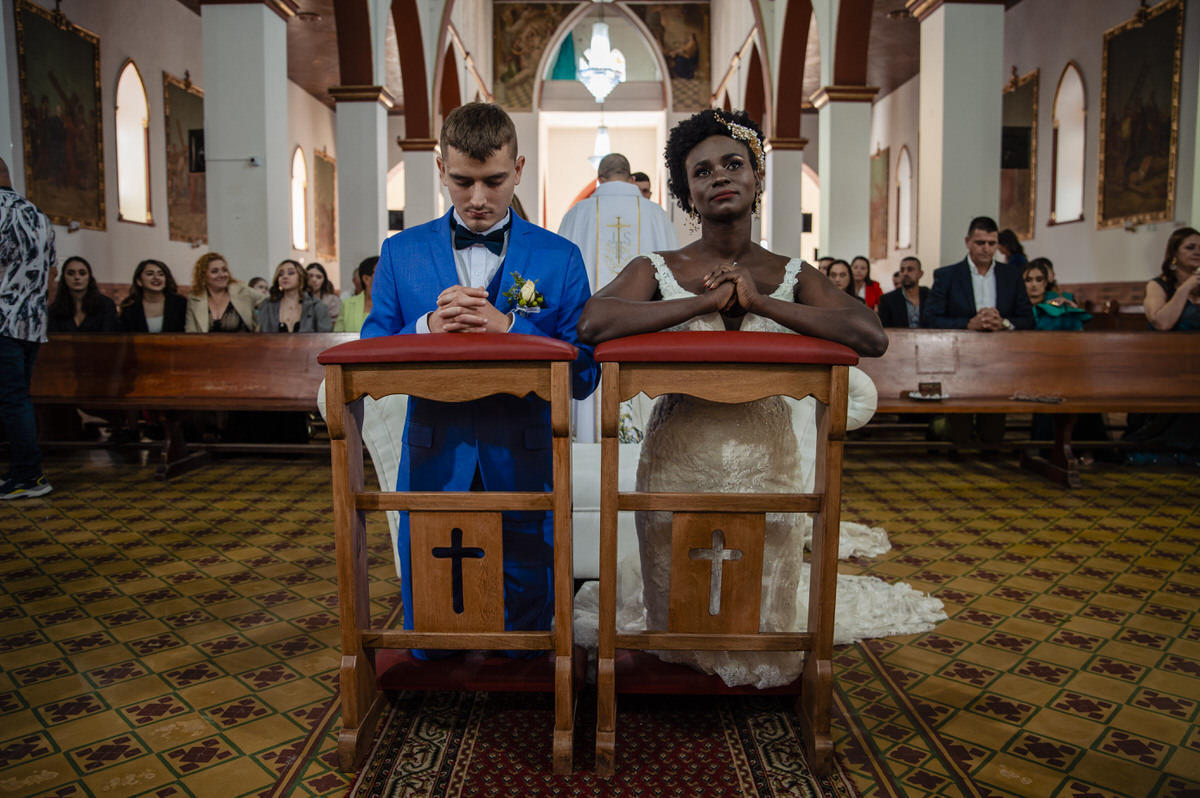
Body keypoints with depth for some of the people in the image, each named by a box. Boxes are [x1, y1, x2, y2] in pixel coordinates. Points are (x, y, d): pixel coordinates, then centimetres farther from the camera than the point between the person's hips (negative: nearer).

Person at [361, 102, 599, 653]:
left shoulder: (560, 258, 1)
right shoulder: (400, 254, 5)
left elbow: (582, 376, -5)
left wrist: (508, 328, -20)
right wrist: (427, 328, -18)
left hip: (522, 468, -1)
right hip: (432, 464, 1)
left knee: (525, 630, 14)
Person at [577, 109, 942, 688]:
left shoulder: (791, 276, 0)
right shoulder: (658, 270, -5)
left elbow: (871, 336, -17)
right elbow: (593, 322, -26)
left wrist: (760, 302, -18)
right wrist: (704, 301, -21)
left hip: (765, 461, 2)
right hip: (679, 461, -1)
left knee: (762, 622, 15)